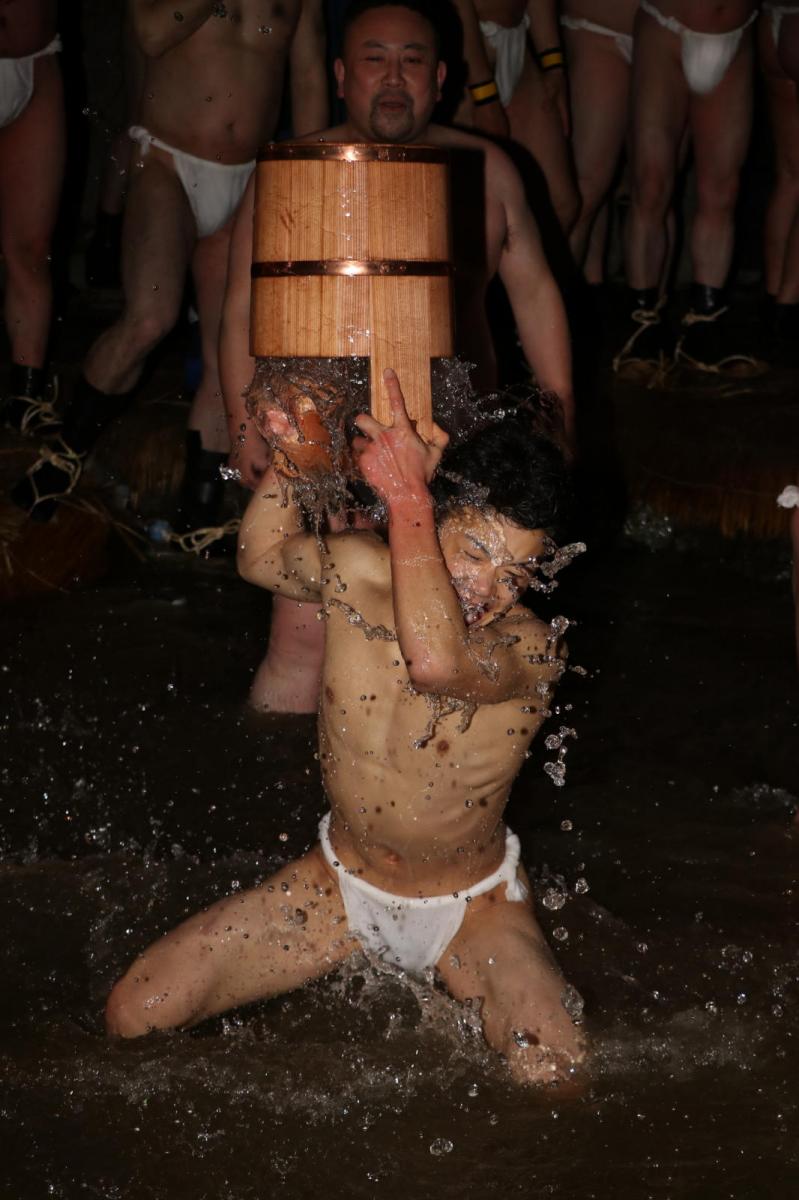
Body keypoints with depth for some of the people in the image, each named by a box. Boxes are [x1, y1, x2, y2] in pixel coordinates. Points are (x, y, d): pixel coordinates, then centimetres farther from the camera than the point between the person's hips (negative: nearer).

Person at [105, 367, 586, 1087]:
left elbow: (435, 662, -51)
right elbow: (261, 556, 11)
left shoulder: (533, 648, -27)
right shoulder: (355, 570, -15)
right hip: (342, 883, 3)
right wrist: (290, 453, -4)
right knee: (136, 1014, -6)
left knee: (557, 1080, -27)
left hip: (472, 906, -3)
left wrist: (406, 494, -47)